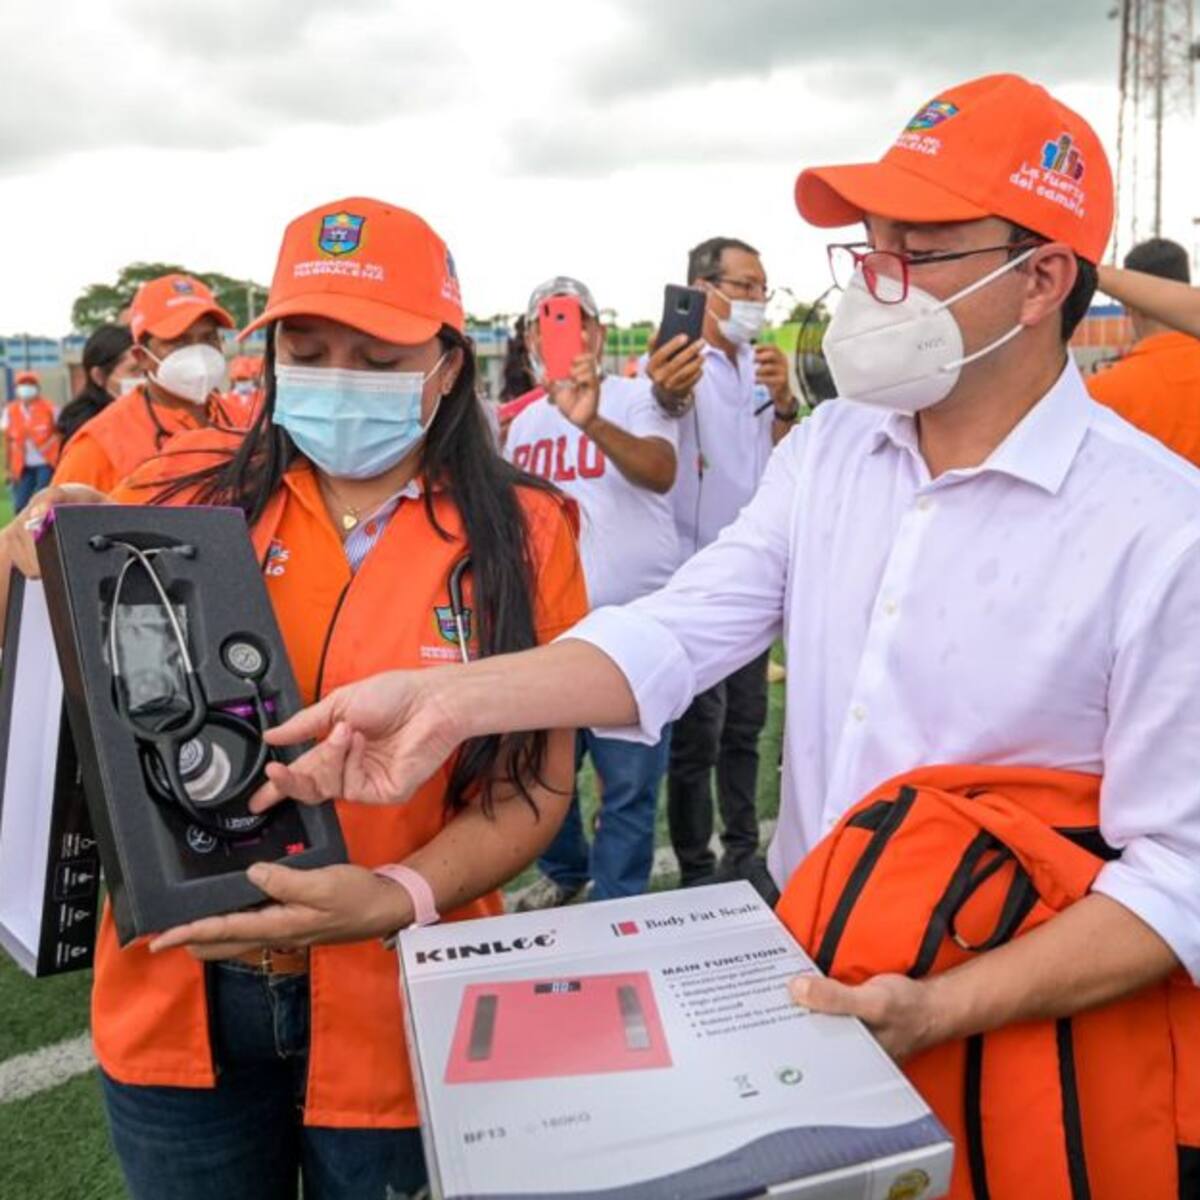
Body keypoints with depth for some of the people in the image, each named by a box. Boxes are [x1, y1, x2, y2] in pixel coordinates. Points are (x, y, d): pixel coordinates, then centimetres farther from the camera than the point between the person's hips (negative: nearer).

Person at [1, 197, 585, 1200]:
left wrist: (394, 899, -24)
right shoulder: (185, 498, -4)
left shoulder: (522, 536, -8)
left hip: (396, 1012, -1)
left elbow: (532, 787, -8)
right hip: (179, 998, 2)